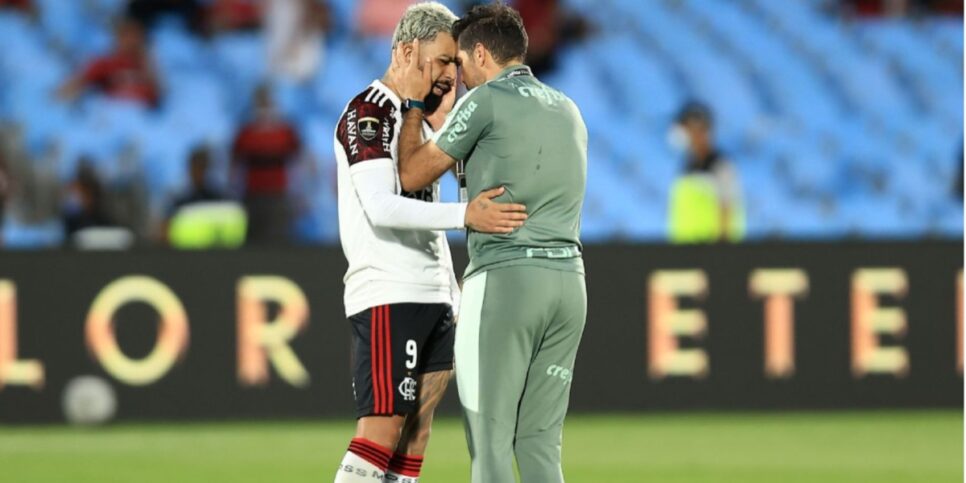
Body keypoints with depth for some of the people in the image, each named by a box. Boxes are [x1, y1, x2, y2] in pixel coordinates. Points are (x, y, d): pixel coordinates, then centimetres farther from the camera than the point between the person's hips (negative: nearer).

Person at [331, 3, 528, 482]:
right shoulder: (368, 114, -9)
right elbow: (381, 208, -23)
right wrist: (466, 215, -31)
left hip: (432, 298, 9)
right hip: (387, 298, -9)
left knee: (415, 436, 4)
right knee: (381, 430, -14)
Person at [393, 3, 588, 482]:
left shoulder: (486, 101, -4)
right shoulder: (568, 110, 19)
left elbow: (412, 175, 4)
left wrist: (413, 102, 18)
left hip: (504, 281, -7)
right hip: (568, 279, 7)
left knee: (489, 443, -3)